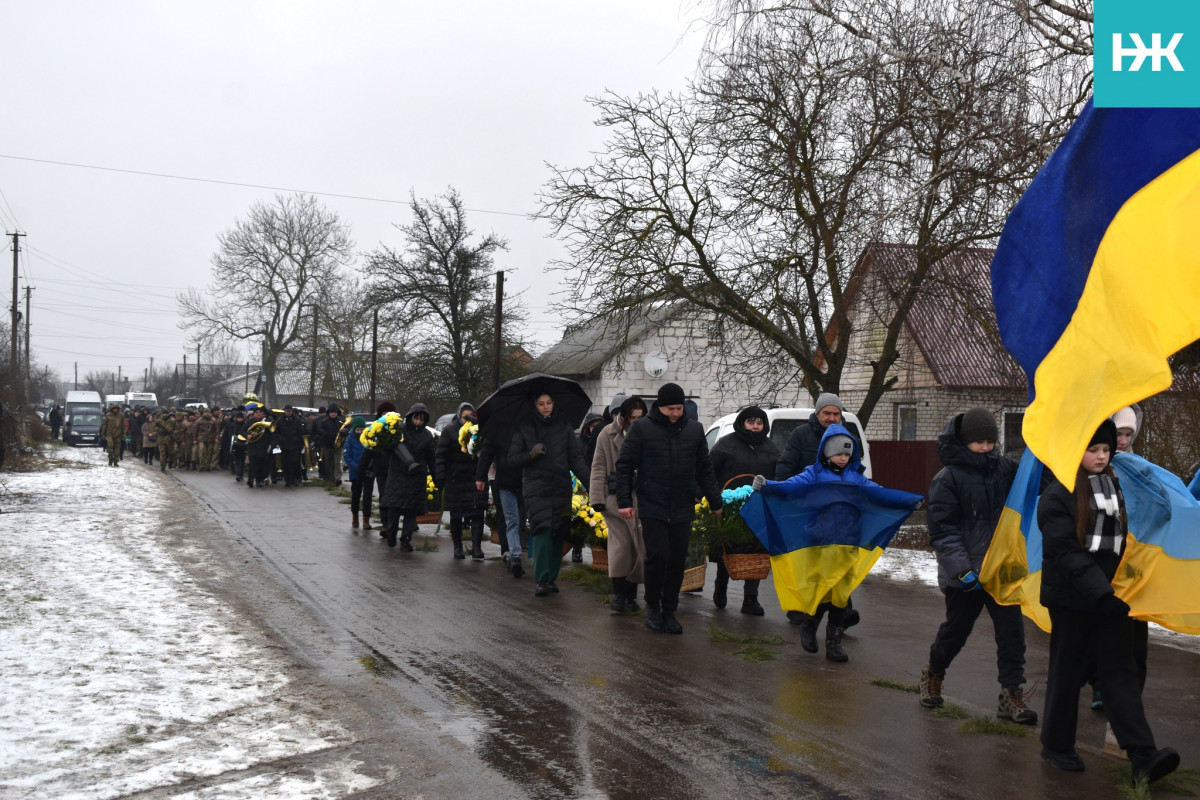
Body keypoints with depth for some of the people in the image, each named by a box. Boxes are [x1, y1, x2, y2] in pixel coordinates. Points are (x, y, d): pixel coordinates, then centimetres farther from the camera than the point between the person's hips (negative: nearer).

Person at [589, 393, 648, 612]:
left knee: (639, 546, 3)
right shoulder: (608, 434, 3)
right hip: (616, 497, -2)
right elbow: (599, 467, 4)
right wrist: (597, 498, -3)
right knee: (621, 543, -7)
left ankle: (630, 594, 13)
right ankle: (619, 593, 2)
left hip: (641, 497, 2)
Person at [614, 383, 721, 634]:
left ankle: (669, 612, 18)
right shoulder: (641, 428, -3)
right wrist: (624, 501, -7)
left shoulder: (694, 429, 8)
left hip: (683, 510, 3)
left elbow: (705, 469, 15)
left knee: (678, 561, 5)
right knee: (658, 557, -8)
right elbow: (624, 465, -1)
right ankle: (652, 606, 14)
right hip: (652, 507, -3)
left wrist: (715, 502, 13)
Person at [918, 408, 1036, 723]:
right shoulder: (947, 478, -9)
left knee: (1012, 629, -2)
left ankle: (1011, 693, 7)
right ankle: (933, 674, 37)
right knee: (956, 628, 11)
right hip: (967, 571, -3)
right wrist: (961, 568, -21)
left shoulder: (1005, 469, 4)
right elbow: (942, 529, -12)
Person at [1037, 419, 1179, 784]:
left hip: (1109, 596, 5)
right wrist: (1100, 592, -27)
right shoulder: (1058, 495, -10)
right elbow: (1065, 551, -19)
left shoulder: (1113, 488, 10)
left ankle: (1143, 756, -8)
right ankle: (1056, 745, 21)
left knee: (1120, 670, -2)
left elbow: (1122, 542, 17)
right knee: (1067, 671, 7)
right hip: (1072, 597, -5)